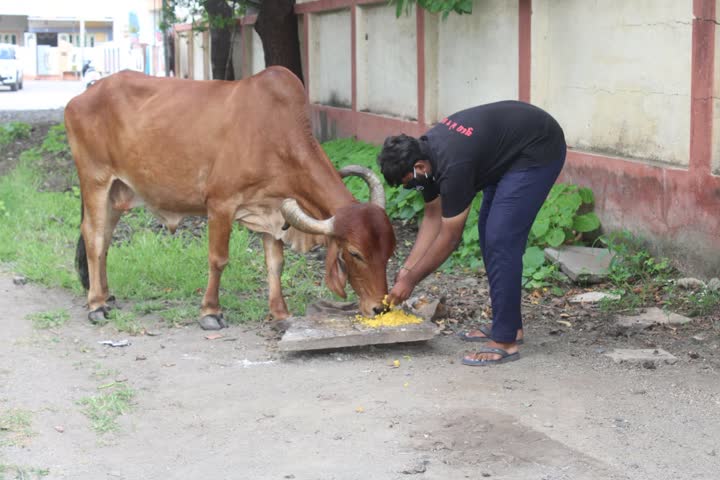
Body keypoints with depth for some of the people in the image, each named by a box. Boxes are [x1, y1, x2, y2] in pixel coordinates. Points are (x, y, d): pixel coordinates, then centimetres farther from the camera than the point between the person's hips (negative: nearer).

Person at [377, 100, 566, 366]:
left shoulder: (453, 166, -31)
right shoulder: (424, 150, -5)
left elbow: (449, 237, -20)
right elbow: (433, 217, 6)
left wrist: (411, 280, -11)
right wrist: (407, 268, 1)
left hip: (538, 151, -10)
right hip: (510, 148, 10)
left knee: (501, 238, -15)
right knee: (488, 232, 11)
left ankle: (505, 341, -11)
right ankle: (508, 325, 19)